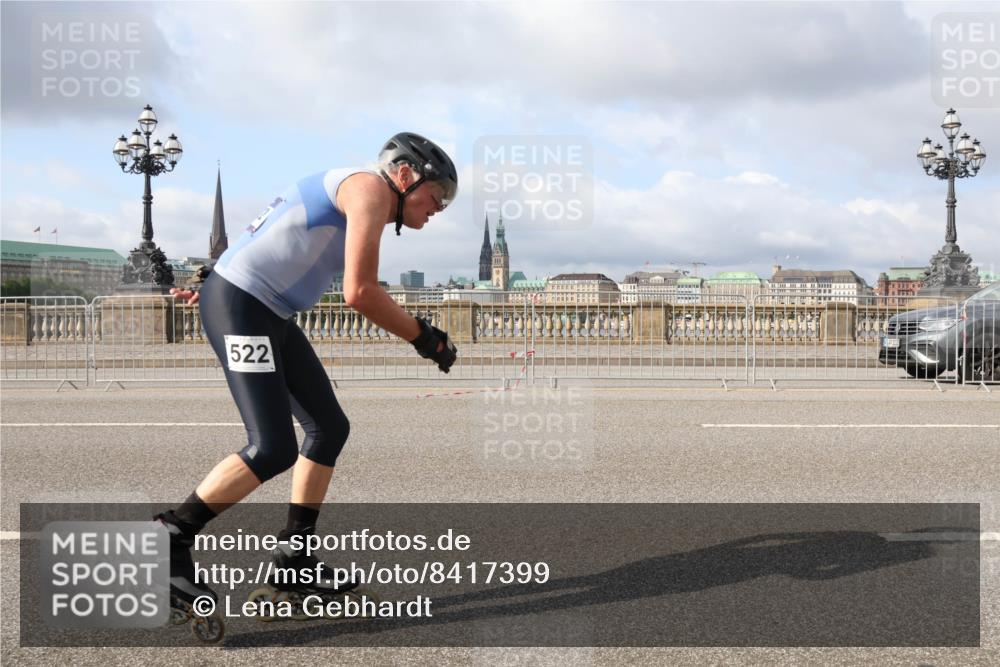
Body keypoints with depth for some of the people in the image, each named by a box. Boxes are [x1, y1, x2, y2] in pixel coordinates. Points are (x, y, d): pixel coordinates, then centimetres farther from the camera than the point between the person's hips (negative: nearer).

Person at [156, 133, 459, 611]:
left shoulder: (347, 192, 20)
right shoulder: (370, 187, -10)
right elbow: (360, 293, -19)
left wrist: (214, 281, 27)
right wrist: (424, 338, -9)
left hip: (269, 316, 11)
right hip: (240, 308, -11)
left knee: (329, 427, 10)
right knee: (273, 449, -16)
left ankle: (293, 555, 17)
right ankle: (170, 536, -3)